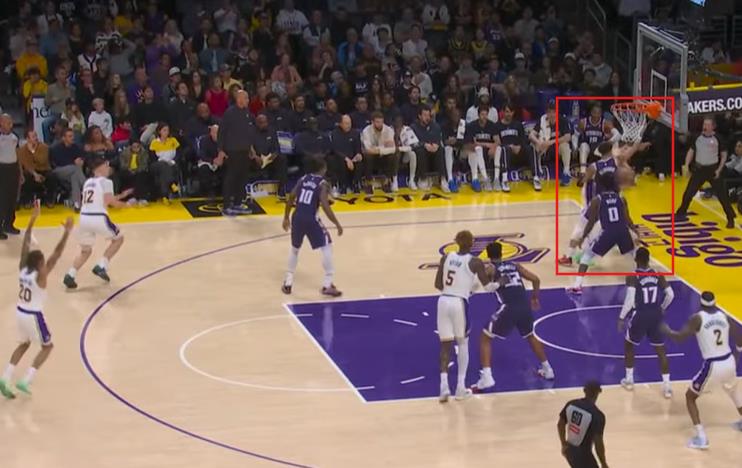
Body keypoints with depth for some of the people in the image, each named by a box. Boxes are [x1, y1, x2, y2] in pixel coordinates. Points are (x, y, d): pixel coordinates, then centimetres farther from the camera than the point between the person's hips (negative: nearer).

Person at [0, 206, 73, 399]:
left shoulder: (23, 269, -6)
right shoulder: (40, 275, -22)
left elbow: (25, 244, -1)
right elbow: (57, 254, -28)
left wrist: (33, 220, 0)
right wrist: (67, 232, -28)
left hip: (20, 312, 7)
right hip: (33, 315, -7)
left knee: (24, 344, 27)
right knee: (47, 346, 13)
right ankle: (25, 381, 2)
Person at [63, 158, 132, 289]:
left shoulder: (88, 182, 22)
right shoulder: (106, 181, -1)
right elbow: (110, 201, -11)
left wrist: (121, 195, 34)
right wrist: (126, 204, 5)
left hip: (84, 218, 6)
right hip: (98, 218, -6)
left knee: (85, 250, 22)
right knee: (118, 238, 19)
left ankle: (70, 275, 1)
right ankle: (101, 267, 9)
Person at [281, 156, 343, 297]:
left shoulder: (303, 179, 11)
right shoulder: (323, 184, -5)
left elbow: (290, 199, 11)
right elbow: (325, 206, -14)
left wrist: (286, 217, 23)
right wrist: (337, 224, -7)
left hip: (297, 217, 6)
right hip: (311, 219, -6)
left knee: (295, 248, 25)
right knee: (327, 247, 7)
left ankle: (288, 283, 27)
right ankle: (327, 285, 3)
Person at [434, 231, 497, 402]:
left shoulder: (446, 257, 8)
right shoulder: (475, 262, -4)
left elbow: (438, 284, 8)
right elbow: (488, 286, -6)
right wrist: (500, 283, 15)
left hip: (443, 301, 3)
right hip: (460, 303, -3)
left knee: (445, 345, 11)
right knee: (463, 344, 15)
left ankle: (444, 385, -5)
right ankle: (460, 387, 12)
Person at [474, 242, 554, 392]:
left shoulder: (491, 269, 11)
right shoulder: (515, 266, 22)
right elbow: (536, 279, 19)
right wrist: (534, 297, 32)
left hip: (509, 308, -5)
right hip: (525, 306, 5)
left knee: (485, 338, 9)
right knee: (530, 336, 34)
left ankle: (486, 377, -5)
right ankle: (547, 369, 39)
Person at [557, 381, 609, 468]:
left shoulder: (571, 404, -4)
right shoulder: (597, 415, -23)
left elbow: (560, 425, 9)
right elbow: (598, 444, -22)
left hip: (570, 450, 7)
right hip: (583, 454, -7)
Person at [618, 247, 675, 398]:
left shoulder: (632, 277, -10)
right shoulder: (658, 274, 3)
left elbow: (630, 299, -19)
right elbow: (670, 295, 5)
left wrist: (622, 318, -10)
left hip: (639, 315, -3)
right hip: (656, 315, 3)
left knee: (628, 345, 22)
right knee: (661, 350, 11)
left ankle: (629, 380, 27)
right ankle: (667, 386, 4)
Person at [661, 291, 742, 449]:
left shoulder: (697, 318, -9)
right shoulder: (725, 317, 5)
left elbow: (680, 337, -18)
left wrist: (666, 330, 2)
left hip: (712, 366, -5)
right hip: (729, 361, 5)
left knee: (690, 397, 12)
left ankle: (701, 437, -1)